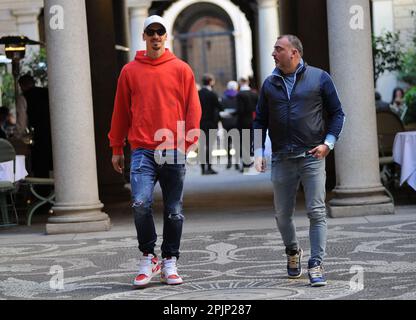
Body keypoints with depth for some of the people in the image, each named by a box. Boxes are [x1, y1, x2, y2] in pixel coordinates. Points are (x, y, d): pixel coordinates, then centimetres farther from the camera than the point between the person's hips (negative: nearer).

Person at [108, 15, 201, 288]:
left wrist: (188, 141, -7)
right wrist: (116, 148, 11)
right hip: (142, 150, 0)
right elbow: (121, 111, 12)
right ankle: (148, 257, 1)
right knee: (141, 203, -16)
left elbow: (193, 108, 5)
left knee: (174, 211, 5)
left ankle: (170, 262, 18)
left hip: (174, 152, 0)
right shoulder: (130, 71, 8)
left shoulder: (181, 69, 6)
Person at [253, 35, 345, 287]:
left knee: (317, 212, -7)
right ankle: (293, 251, 34)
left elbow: (337, 113, 5)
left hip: (312, 156, -3)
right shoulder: (270, 84, 11)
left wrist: (328, 142, -7)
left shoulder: (319, 78, 2)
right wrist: (259, 152, 4)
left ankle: (316, 265, -5)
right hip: (281, 159, 3)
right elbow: (260, 121, 15)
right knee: (282, 214, 9)